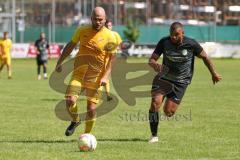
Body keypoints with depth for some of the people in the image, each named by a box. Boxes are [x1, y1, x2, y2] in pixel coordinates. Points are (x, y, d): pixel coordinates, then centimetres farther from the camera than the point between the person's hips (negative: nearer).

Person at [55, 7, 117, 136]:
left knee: (91, 108, -4)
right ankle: (75, 121, 16)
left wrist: (106, 76, -17)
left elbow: (112, 58, -7)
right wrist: (60, 62, 11)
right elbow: (70, 46, 15)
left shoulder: (109, 36, -7)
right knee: (70, 101, -15)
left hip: (95, 78, -2)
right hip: (78, 74, 2)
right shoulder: (82, 31, 2)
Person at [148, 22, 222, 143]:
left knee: (168, 112, -7)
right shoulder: (164, 42, -11)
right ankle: (154, 135, -7)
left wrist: (214, 73, 3)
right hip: (164, 77, 1)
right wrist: (155, 65, -31)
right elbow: (151, 60, -8)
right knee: (155, 103, -20)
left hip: (180, 82, -1)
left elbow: (204, 57, 2)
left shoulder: (191, 44, -14)